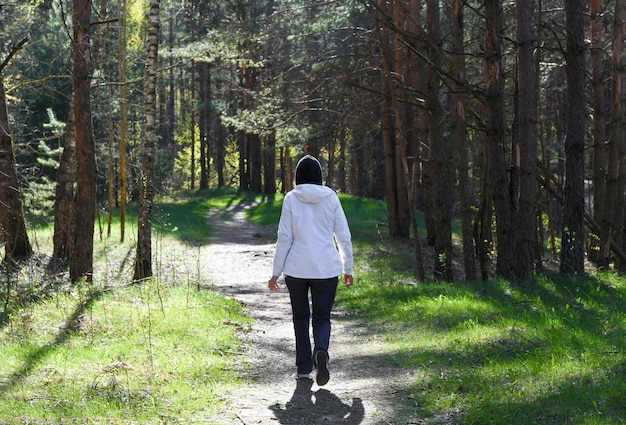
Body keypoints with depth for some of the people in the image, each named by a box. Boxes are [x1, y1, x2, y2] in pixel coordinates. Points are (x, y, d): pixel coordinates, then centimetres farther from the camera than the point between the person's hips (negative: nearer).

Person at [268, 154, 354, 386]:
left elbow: (284, 238, -4)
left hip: (296, 268, 0)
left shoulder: (291, 199, -2)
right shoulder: (331, 198, 2)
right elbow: (344, 237, 3)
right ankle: (321, 351, -21)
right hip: (327, 268, 0)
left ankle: (304, 367, 15)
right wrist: (347, 269, 14)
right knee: (322, 317, 8)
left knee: (301, 317, 14)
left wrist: (276, 272, 2)